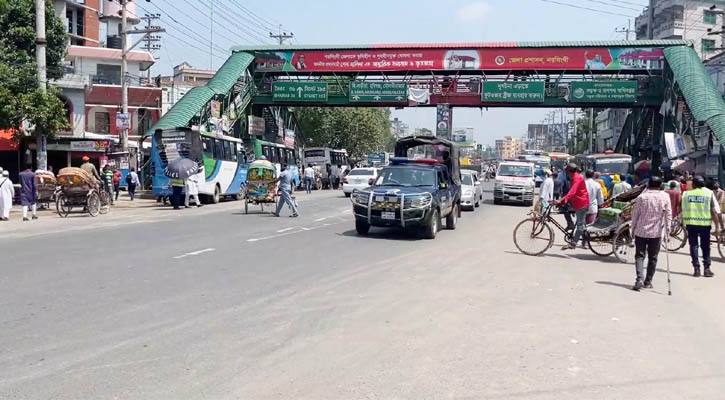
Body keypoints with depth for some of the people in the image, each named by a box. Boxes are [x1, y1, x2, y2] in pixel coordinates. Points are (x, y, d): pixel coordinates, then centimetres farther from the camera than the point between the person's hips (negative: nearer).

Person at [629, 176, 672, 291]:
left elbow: (635, 214, -1)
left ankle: (640, 278, -14)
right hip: (656, 232, 1)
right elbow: (668, 214, -3)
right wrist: (667, 230, 2)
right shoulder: (665, 196, -3)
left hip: (641, 231, -1)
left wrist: (633, 229, 9)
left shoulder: (642, 197, -4)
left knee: (639, 255, 4)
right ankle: (648, 282, 16)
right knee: (652, 258, 11)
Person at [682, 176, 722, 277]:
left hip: (690, 223, 1)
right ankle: (707, 269, 8)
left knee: (693, 245, 7)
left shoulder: (686, 194, 5)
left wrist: (683, 224, 17)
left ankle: (696, 269, 4)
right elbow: (715, 211, -3)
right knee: (705, 246, 10)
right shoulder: (709, 193, 0)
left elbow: (683, 210, 8)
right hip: (705, 223, -1)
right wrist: (717, 226, 0)